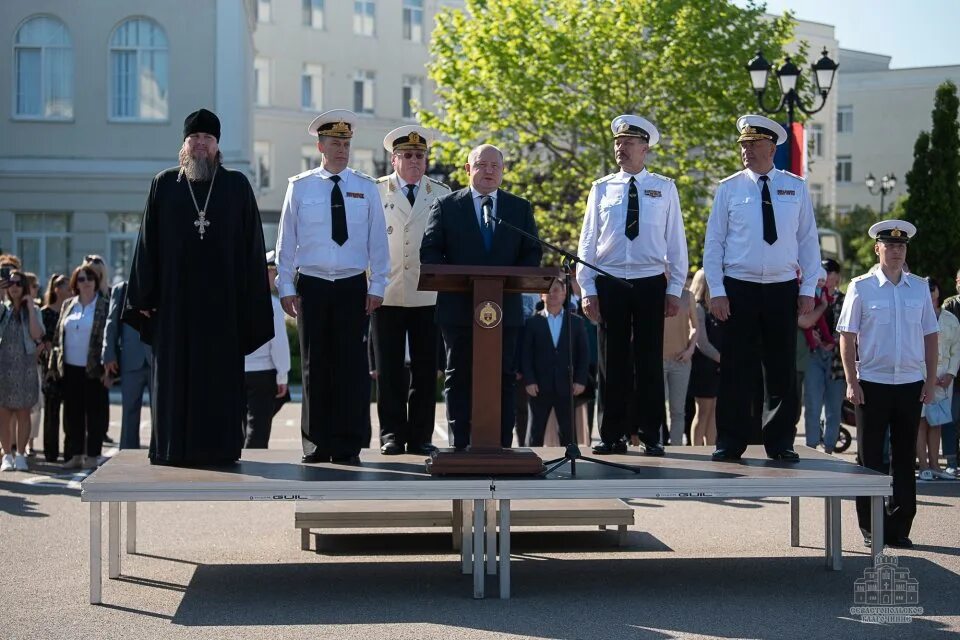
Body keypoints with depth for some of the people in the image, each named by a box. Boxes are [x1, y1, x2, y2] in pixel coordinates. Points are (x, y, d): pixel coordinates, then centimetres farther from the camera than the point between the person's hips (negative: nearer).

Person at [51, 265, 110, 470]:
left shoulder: (104, 307, -3)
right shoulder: (68, 306, 11)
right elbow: (58, 336, 14)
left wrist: (107, 368, -12)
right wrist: (54, 364, 9)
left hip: (93, 370, -4)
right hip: (70, 369, 4)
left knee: (94, 413, 1)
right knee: (72, 413, 8)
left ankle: (92, 455, 8)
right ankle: (74, 454, 14)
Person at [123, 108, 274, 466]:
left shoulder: (237, 186, 5)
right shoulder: (164, 185, 7)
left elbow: (252, 246, 3)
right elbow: (148, 243, 5)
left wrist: (251, 300, -4)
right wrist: (144, 297, -1)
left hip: (222, 298, 0)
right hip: (174, 296, 1)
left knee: (220, 373, 1)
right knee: (174, 373, 3)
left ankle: (219, 447, 6)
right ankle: (172, 448, 8)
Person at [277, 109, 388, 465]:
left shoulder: (366, 188, 5)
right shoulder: (300, 187, 3)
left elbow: (377, 241, 5)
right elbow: (286, 241, 5)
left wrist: (377, 287, 0)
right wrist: (286, 288, 1)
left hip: (353, 286, 0)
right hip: (311, 286, 0)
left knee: (351, 367, -2)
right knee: (315, 366, 4)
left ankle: (348, 446, 3)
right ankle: (317, 445, 11)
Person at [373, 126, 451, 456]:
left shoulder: (442, 194, 9)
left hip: (429, 295, 1)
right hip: (387, 293, -1)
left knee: (426, 370, 3)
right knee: (389, 369, 2)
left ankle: (421, 436, 10)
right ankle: (392, 434, 9)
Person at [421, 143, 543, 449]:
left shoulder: (520, 208, 13)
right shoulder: (446, 205, 8)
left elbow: (532, 253, 8)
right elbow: (429, 251, 3)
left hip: (505, 308, 1)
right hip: (458, 307, -1)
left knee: (503, 378, 1)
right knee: (459, 377, 1)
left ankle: (502, 445, 3)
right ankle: (460, 445, 4)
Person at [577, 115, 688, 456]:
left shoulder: (664, 188, 5)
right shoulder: (602, 188, 7)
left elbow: (676, 242, 5)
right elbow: (587, 242, 7)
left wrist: (675, 290, -1)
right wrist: (587, 290, 0)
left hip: (651, 284, -1)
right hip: (609, 284, 1)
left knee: (650, 361, 1)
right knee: (612, 362, 3)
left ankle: (650, 436, 8)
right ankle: (612, 436, 10)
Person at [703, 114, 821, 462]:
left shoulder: (796, 187, 5)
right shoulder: (729, 188, 1)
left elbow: (809, 240, 7)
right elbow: (713, 242, 2)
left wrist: (808, 288, 1)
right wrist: (716, 290, -5)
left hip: (783, 290, 1)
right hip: (739, 289, -1)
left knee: (782, 370, 5)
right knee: (736, 370, 0)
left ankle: (780, 443, 14)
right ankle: (730, 443, 8)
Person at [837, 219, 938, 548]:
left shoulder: (920, 288, 7)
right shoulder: (861, 287, -3)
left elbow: (930, 336, 10)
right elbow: (847, 336, -3)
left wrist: (931, 382, 5)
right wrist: (852, 382, -7)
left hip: (911, 385, 3)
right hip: (872, 383, -3)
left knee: (905, 459, 8)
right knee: (870, 459, 5)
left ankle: (899, 528, 16)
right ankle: (871, 529, 13)